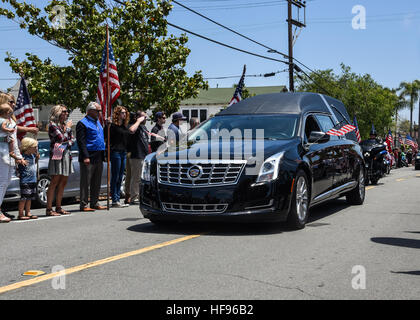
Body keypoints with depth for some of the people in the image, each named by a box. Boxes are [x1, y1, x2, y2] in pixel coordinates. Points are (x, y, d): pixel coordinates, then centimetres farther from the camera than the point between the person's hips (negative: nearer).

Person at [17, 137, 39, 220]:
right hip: (25, 181, -8)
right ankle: (20, 214, 0)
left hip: (33, 180, 8)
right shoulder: (22, 156, -15)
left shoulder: (32, 155, 10)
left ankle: (28, 213, 20)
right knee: (24, 198, -6)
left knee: (30, 198, 12)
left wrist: (37, 157, 14)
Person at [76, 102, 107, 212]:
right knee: (86, 182, -4)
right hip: (89, 157, -8)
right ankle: (84, 205, 0)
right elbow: (81, 142, -14)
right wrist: (85, 157, -20)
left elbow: (102, 136, 26)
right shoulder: (82, 123, -7)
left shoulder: (98, 122, 19)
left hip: (99, 157, 8)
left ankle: (95, 203, 20)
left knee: (96, 182, 12)